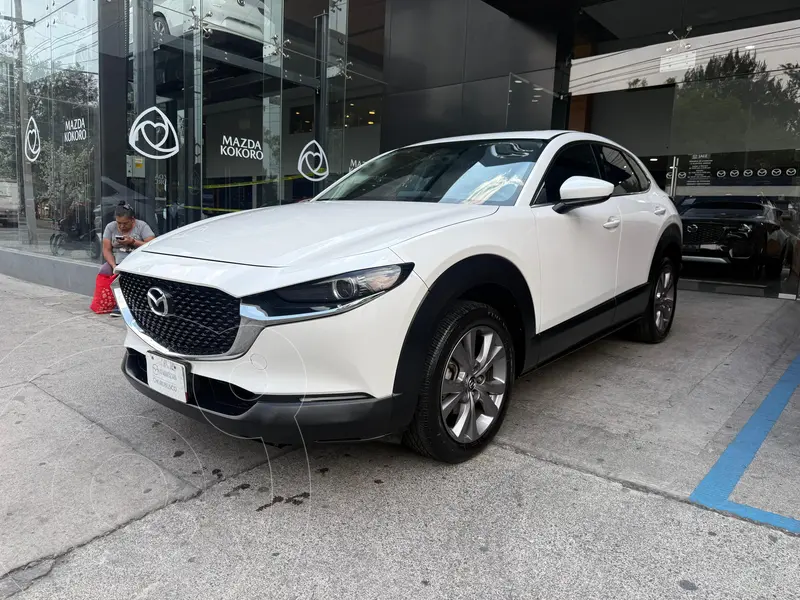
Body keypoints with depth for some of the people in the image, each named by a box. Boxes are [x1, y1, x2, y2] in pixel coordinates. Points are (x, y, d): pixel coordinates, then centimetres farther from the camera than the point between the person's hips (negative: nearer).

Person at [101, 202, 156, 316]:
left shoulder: (142, 226, -1)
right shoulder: (110, 227, 8)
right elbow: (106, 250, 2)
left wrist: (133, 242, -18)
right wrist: (114, 266, -14)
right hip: (116, 261, 4)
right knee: (103, 272, -26)